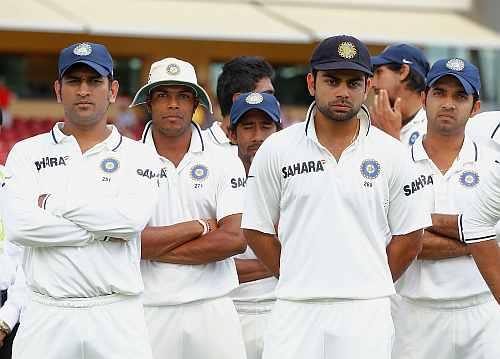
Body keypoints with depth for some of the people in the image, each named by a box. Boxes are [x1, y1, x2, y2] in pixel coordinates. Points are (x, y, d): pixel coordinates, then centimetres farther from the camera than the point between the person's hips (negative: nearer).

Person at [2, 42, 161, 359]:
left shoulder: (140, 157, 8)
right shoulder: (28, 153, 9)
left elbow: (133, 217, -12)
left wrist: (52, 202, -6)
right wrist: (103, 232, -7)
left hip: (118, 317, -1)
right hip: (46, 317, 1)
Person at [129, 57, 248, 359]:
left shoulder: (224, 162, 5)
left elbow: (235, 239, -7)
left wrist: (157, 249, -8)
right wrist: (198, 227, -7)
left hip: (211, 309, 1)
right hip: (148, 309, 0)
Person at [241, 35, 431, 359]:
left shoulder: (390, 153, 5)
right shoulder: (276, 150, 5)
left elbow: (409, 237, 9)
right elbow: (257, 229, 9)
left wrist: (369, 286, 6)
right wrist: (300, 281, 7)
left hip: (367, 312, 0)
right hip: (295, 309, 0)